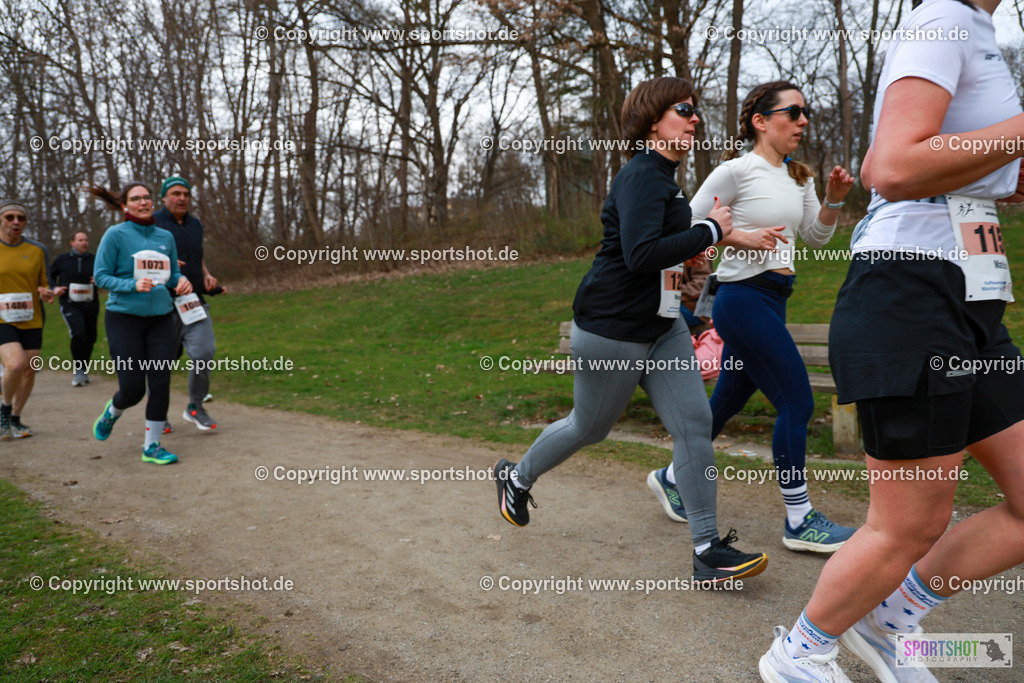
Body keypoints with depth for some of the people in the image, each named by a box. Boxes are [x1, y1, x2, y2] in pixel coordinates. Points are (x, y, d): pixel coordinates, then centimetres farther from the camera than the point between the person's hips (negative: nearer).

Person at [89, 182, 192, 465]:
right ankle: (112, 412, 33)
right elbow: (101, 276, -6)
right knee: (132, 388, -3)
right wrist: (133, 285, -21)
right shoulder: (116, 234, -5)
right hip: (124, 317, -4)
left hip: (161, 317, 4)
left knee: (160, 384, -2)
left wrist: (182, 281, -6)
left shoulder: (165, 236, 7)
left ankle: (151, 446, 12)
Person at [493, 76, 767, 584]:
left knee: (695, 423, -2)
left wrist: (688, 251, 13)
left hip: (660, 327, 9)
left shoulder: (664, 177, 14)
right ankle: (517, 476, 38)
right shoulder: (641, 176, -18)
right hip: (611, 331, -9)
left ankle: (707, 549, 3)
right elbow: (640, 255, -31)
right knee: (590, 427, 10)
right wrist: (709, 230, -21)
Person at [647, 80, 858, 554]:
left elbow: (816, 237, 16)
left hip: (773, 301, 9)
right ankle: (799, 520, 4)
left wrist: (833, 199, 0)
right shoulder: (737, 171, -8)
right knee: (797, 402, -8)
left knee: (728, 401, 15)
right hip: (743, 297, -9)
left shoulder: (798, 177, 16)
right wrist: (742, 236, -19)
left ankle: (671, 478, 33)